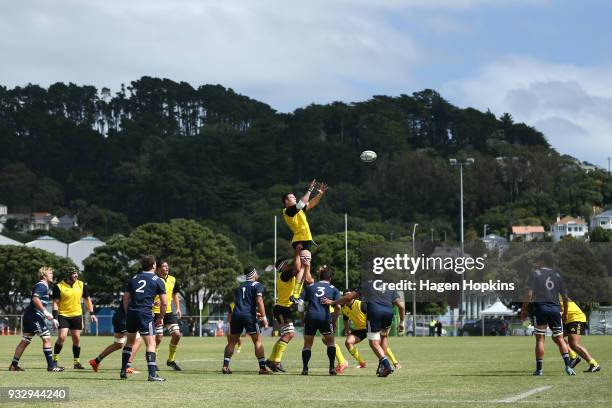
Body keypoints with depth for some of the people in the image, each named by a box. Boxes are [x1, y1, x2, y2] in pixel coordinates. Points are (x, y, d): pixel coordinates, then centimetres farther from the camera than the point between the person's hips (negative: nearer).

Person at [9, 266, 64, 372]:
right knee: (47, 338, -8)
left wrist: (52, 318, 25)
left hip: (29, 316, 10)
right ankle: (51, 366, -8)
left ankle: (13, 365, 15)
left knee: (25, 341, 12)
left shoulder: (44, 286, 21)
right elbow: (35, 299, -24)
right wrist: (45, 312, -25)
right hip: (35, 316, -10)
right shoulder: (41, 285, -9)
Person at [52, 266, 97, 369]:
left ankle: (77, 362, 13)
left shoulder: (82, 285, 2)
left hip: (77, 315, 3)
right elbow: (55, 302, -6)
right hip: (63, 315, -3)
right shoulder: (59, 286, -9)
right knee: (62, 337, -14)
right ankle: (54, 359, 2)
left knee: (77, 339, 4)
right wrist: (55, 317, -13)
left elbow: (87, 299, 12)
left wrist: (91, 313, 7)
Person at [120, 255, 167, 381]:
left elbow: (126, 298, 14)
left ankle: (123, 371, 23)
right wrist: (161, 318, 11)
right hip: (145, 314, -5)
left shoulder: (133, 278, 16)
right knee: (151, 344, -3)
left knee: (130, 341, 22)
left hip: (131, 313, 5)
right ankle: (152, 374, -13)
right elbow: (164, 302, 0)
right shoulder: (157, 280, 3)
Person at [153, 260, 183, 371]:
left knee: (177, 334, -2)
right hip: (156, 312, -6)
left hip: (169, 312, 6)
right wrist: (152, 303, -23)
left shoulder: (172, 280, 8)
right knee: (158, 337, -8)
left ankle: (171, 360, 15)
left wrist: (178, 308, 14)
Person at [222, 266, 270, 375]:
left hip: (236, 315, 5)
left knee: (232, 342, 13)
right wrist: (264, 318, -10)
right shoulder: (257, 285, 5)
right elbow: (259, 301, -10)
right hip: (249, 316, -5)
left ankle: (225, 366, 7)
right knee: (258, 341, 2)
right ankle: (262, 367, -2)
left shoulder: (239, 287, 24)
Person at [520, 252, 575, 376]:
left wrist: (523, 309, -1)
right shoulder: (557, 275, 10)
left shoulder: (536, 273, -1)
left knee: (540, 339, 2)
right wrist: (565, 313, 19)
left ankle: (539, 369, 3)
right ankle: (568, 366, -8)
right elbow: (565, 297, 9)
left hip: (540, 307, -3)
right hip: (555, 308, 3)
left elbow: (529, 294, -9)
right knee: (559, 338, 7)